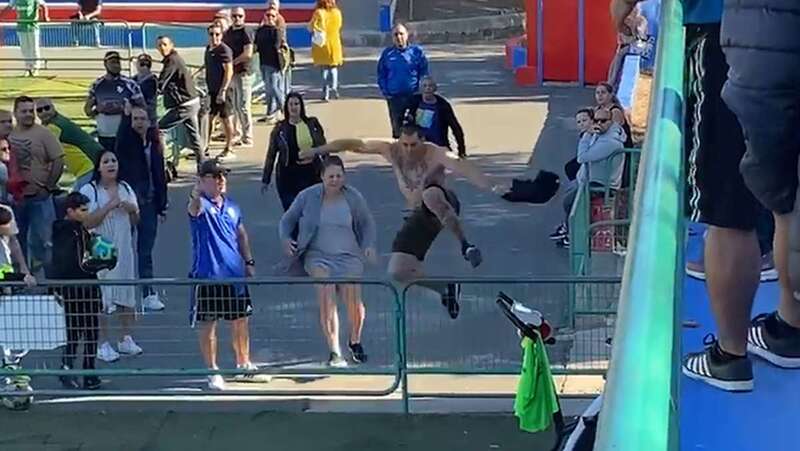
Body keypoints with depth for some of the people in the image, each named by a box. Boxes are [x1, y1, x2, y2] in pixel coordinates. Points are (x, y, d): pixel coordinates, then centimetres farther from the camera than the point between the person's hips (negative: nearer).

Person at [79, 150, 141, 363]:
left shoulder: (125, 189, 10)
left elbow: (134, 222, 17)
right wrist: (109, 206, -21)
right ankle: (103, 344, 4)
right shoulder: (89, 190, -8)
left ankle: (126, 339, 22)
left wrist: (133, 210, -4)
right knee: (101, 299, -4)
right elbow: (87, 222, -17)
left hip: (123, 250, 6)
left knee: (127, 295, 10)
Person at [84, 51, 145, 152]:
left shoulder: (129, 84, -1)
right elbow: (87, 109, 12)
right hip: (103, 136, 3)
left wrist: (123, 108, -16)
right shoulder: (97, 85, 8)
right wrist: (97, 109, -10)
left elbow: (142, 108, -2)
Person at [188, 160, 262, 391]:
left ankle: (244, 363, 32)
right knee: (208, 324, 1)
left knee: (241, 320, 14)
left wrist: (249, 262, 15)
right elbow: (194, 207, -35)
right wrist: (197, 193, -58)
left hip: (235, 275, 6)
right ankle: (213, 372, 12)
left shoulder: (232, 206, 11)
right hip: (207, 276, -5)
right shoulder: (201, 205, -9)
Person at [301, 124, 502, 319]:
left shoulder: (435, 154, -20)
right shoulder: (391, 150, -6)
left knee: (430, 194, -43)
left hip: (443, 206, -6)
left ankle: (465, 244, -34)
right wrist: (316, 150, 4)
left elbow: (462, 167, -36)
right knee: (398, 272, -8)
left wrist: (491, 188, -51)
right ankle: (447, 288, 13)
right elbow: (354, 145, 2)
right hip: (420, 215, 6)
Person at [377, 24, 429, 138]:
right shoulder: (387, 53, 5)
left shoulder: (417, 51, 0)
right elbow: (381, 75, 9)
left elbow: (424, 73, 2)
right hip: (394, 97, 2)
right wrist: (385, 92, -1)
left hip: (414, 96, -2)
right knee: (397, 127, 10)